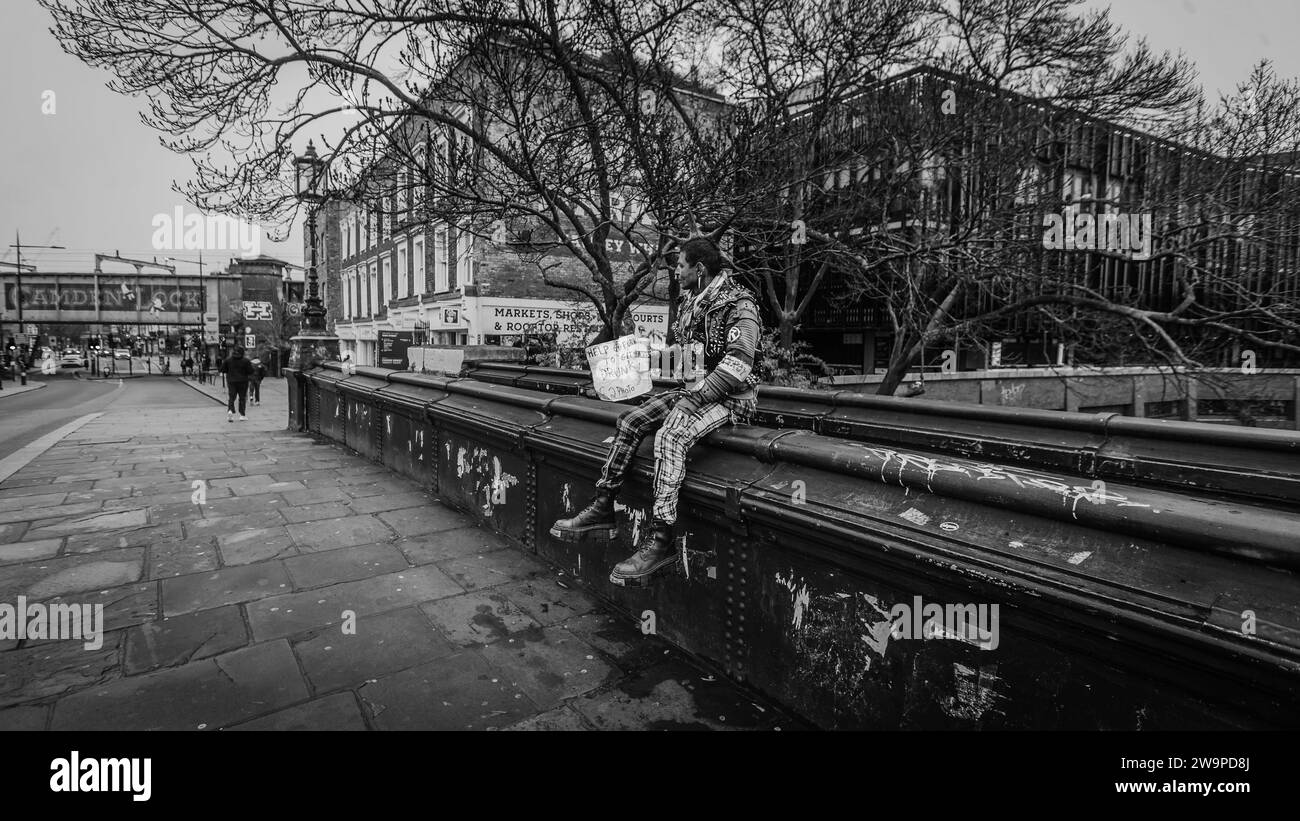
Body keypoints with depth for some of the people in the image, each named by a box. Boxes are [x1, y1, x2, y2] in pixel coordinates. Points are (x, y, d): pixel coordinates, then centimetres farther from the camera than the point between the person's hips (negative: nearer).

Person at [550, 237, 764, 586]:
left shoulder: (738, 304, -14)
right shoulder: (690, 301, 13)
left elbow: (738, 363, -26)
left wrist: (697, 396, -28)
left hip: (731, 396, -8)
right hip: (695, 389, 9)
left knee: (670, 436, -33)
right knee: (631, 420, -7)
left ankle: (661, 539, -30)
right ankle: (602, 509, -4)